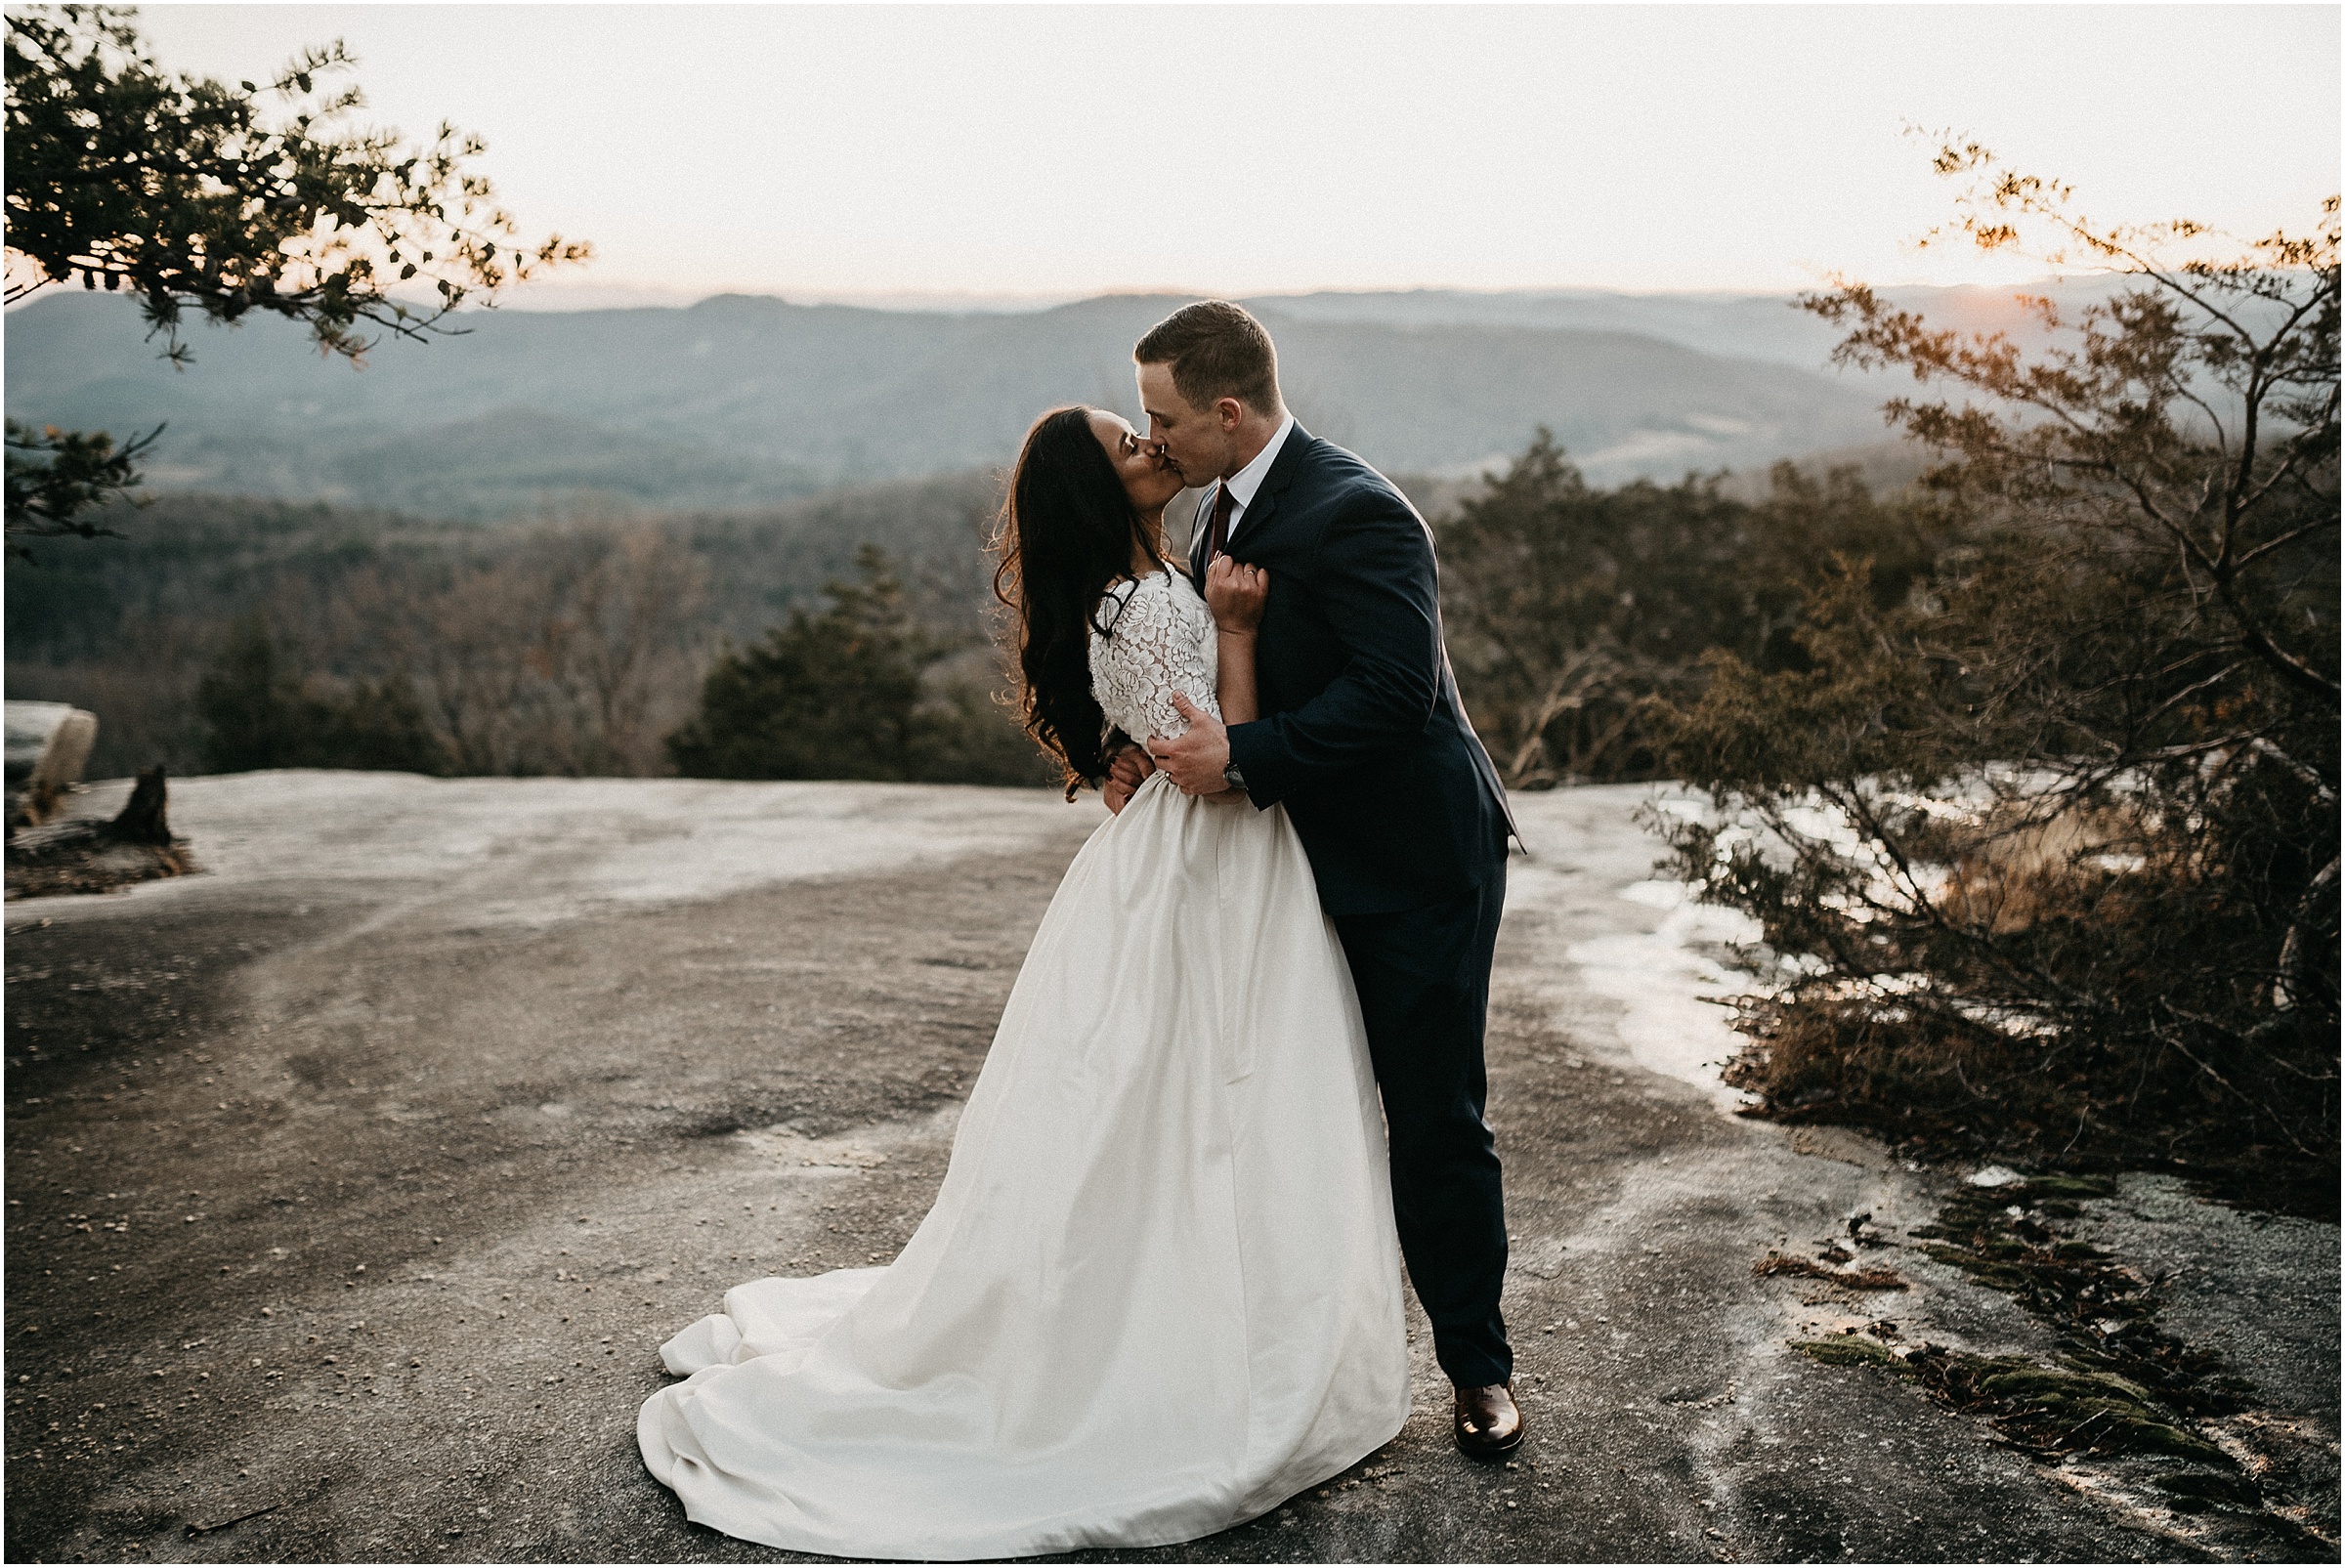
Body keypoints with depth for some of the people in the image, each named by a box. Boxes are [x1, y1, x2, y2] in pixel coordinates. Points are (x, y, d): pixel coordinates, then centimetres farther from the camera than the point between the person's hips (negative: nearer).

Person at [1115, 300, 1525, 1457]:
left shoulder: (1355, 515, -22)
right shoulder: (1223, 507, 7)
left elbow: (1394, 693, -29)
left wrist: (1243, 757, -28)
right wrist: (1162, 747, -3)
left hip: (1414, 863, -8)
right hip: (1313, 862, 9)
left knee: (1434, 1122, 2)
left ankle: (1476, 1364, 20)